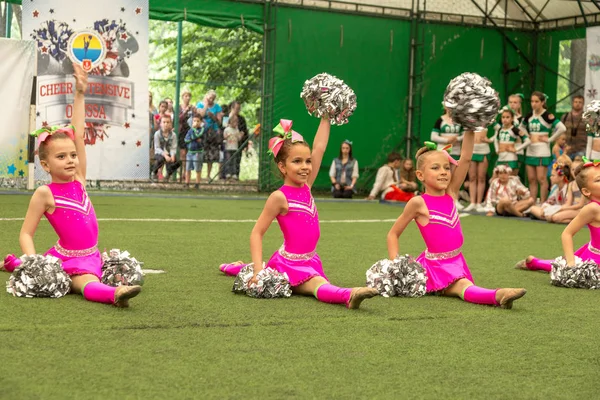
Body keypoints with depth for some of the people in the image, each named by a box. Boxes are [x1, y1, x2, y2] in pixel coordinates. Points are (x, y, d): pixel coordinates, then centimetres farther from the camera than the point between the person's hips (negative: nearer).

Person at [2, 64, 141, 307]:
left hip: (89, 257, 5)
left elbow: (78, 135, 2)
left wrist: (80, 95, 2)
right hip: (63, 258, -5)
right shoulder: (44, 194, -12)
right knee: (89, 285, -25)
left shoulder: (79, 179, 1)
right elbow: (26, 234, -10)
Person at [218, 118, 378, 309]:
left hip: (309, 260, 9)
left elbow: (319, 148, 4)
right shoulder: (279, 197, -18)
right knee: (320, 285, -34)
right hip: (291, 263, -9)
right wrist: (258, 268, -27)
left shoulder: (306, 187, 1)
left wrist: (326, 117, 6)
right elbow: (256, 233, -18)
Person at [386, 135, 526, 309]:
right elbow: (393, 234, -3)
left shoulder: (451, 194, 4)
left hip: (456, 262, 10)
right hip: (436, 266, -10)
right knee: (465, 287, -32)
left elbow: (465, 158, -2)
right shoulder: (418, 203, -10)